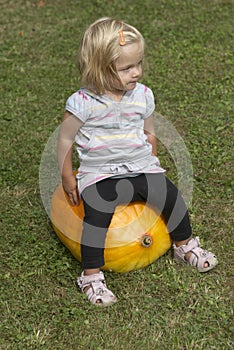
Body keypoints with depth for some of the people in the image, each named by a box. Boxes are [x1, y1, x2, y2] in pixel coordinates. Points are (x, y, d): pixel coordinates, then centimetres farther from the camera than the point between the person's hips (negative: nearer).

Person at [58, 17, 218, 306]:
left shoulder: (143, 96, 2)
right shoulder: (83, 103, -12)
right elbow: (65, 139, -3)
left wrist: (150, 164, 16)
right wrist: (67, 178, -3)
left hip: (141, 167, 4)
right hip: (99, 174, -3)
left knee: (169, 195, -12)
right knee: (98, 211, -26)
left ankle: (185, 246, 16)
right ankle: (91, 276, -13)